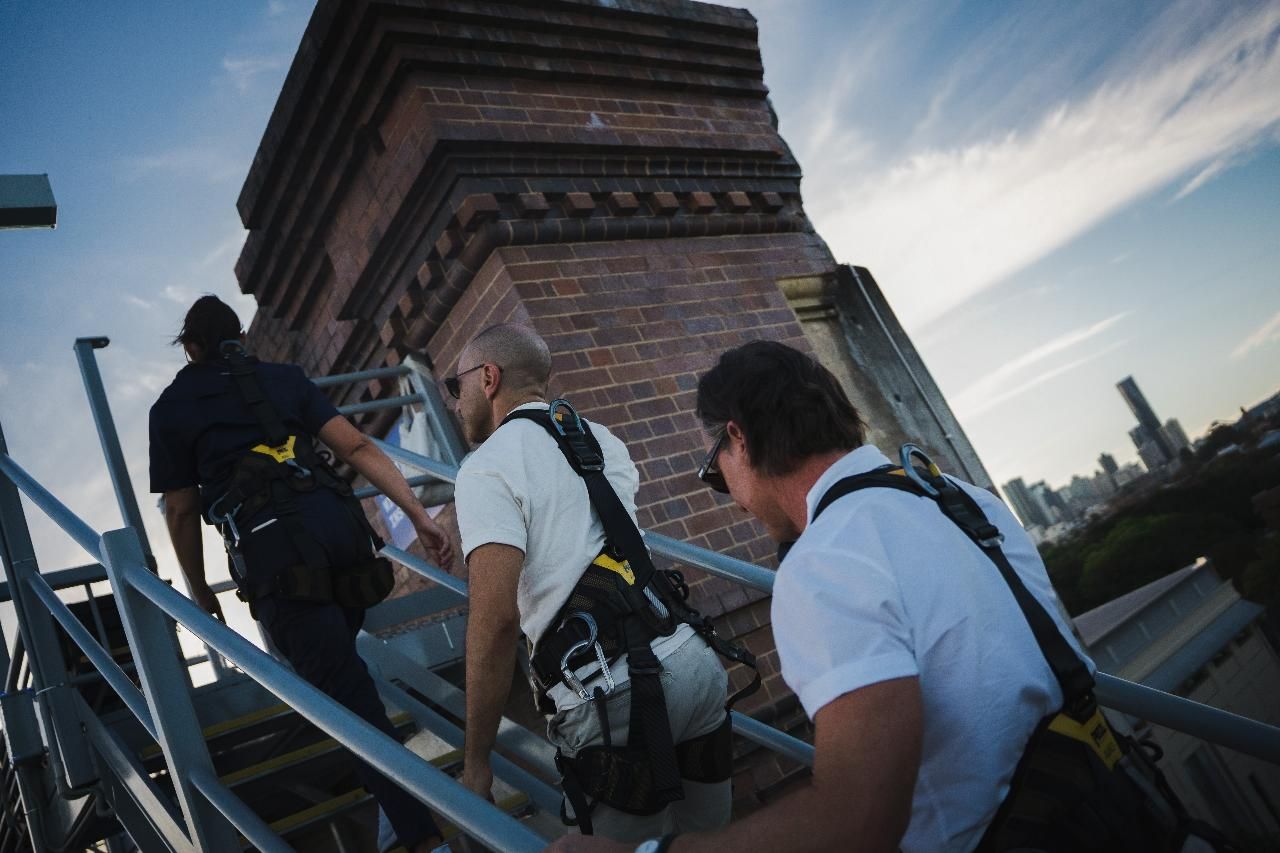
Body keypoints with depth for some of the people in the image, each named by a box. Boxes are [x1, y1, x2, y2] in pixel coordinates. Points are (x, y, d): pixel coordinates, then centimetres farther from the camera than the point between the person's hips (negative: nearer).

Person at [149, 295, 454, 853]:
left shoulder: (170, 407, 16)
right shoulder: (284, 378, 20)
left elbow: (181, 512, 15)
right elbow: (357, 447, 9)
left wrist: (201, 594, 28)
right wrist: (420, 517, 5)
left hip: (272, 549, -4)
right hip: (339, 525, 4)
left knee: (349, 697, -5)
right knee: (334, 659, 29)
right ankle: (369, 773, 41)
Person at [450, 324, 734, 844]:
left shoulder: (487, 468, -4)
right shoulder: (604, 441, 17)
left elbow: (496, 618, -15)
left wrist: (475, 760, -6)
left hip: (615, 697, -7)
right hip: (698, 661, 7)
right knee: (705, 839, 20)